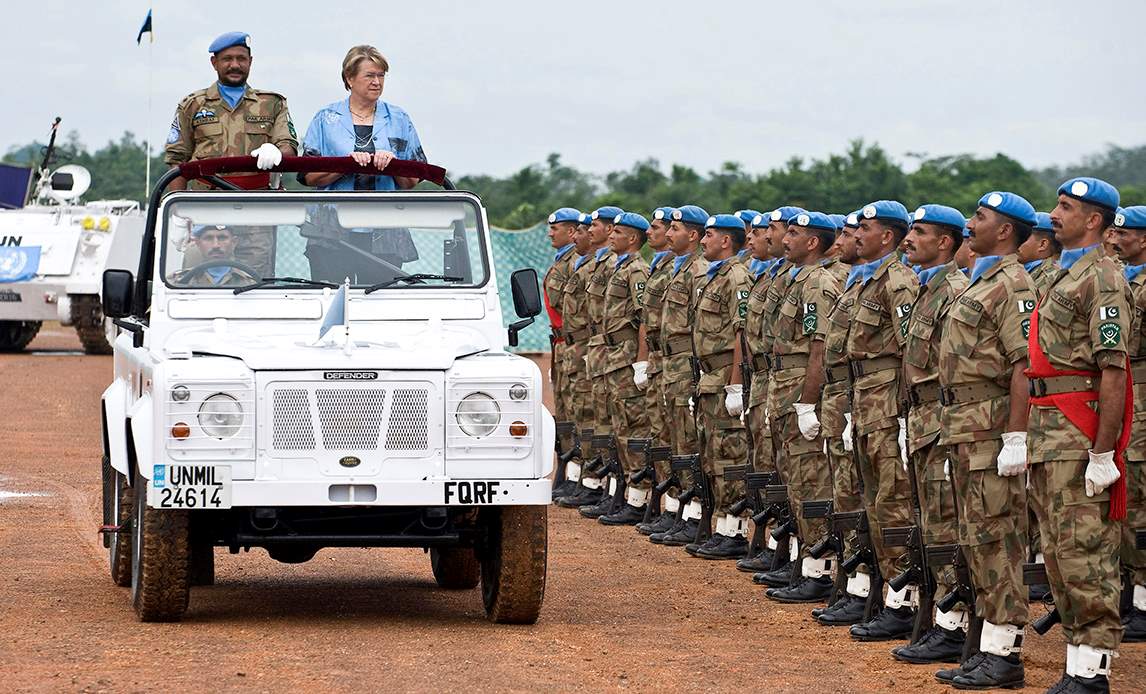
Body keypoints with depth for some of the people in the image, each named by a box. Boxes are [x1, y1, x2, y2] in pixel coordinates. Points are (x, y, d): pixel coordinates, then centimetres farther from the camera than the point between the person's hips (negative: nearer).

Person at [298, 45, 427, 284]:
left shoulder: (398, 120, 12)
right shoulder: (326, 119, 9)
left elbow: (412, 181, 9)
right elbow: (309, 176, 0)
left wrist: (393, 163, -10)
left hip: (385, 237, 1)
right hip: (332, 236, -1)